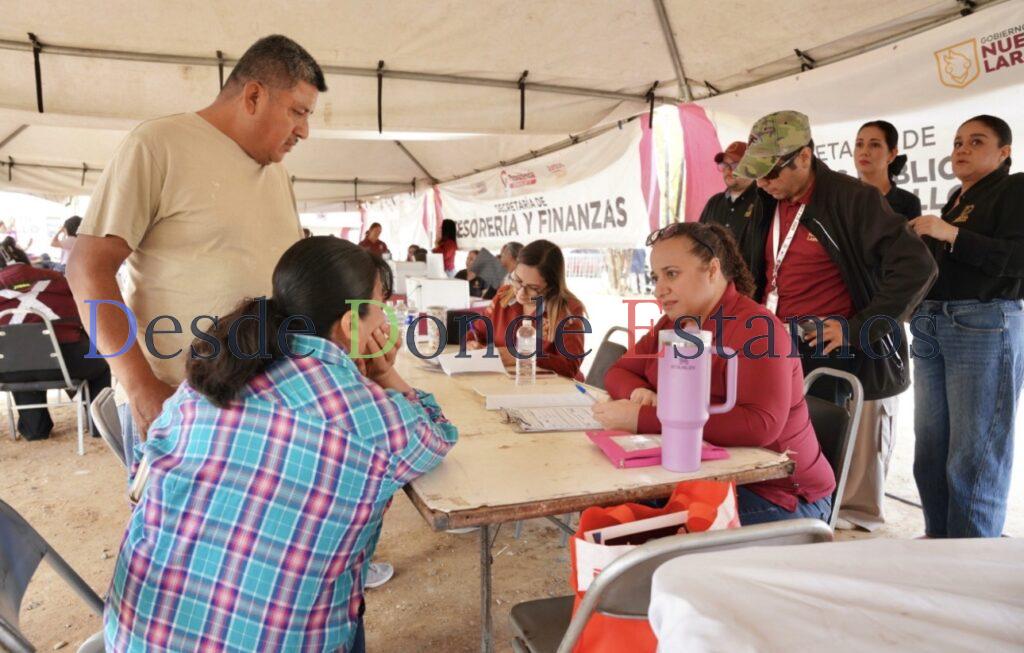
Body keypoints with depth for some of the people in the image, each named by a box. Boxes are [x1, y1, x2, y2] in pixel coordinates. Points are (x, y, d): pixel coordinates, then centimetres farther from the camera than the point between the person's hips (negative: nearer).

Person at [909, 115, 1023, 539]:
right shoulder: (955, 202, 22)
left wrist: (951, 235, -18)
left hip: (985, 327, -8)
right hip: (932, 326, 8)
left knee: (974, 455, -4)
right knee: (930, 448, 9)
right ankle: (938, 537, 20)